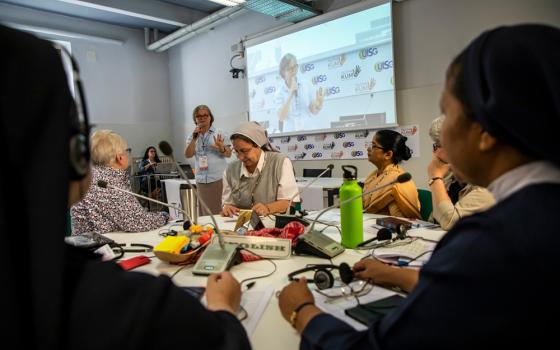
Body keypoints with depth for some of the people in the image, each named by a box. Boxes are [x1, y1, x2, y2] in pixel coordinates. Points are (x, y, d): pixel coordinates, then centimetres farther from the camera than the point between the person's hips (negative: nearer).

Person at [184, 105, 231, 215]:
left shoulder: (219, 134, 3)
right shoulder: (192, 137, 10)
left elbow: (229, 154, 0)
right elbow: (188, 155, -2)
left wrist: (221, 148, -22)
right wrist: (195, 137, -11)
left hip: (219, 179, -2)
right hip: (201, 181, 3)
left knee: (221, 211, -5)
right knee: (204, 212, 4)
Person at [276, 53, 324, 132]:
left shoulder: (306, 85, 0)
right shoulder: (280, 93, -1)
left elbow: (314, 111, 1)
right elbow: (281, 117, -13)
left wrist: (319, 103, -20)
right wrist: (291, 94, -16)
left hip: (309, 130, 1)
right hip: (290, 133, 0)